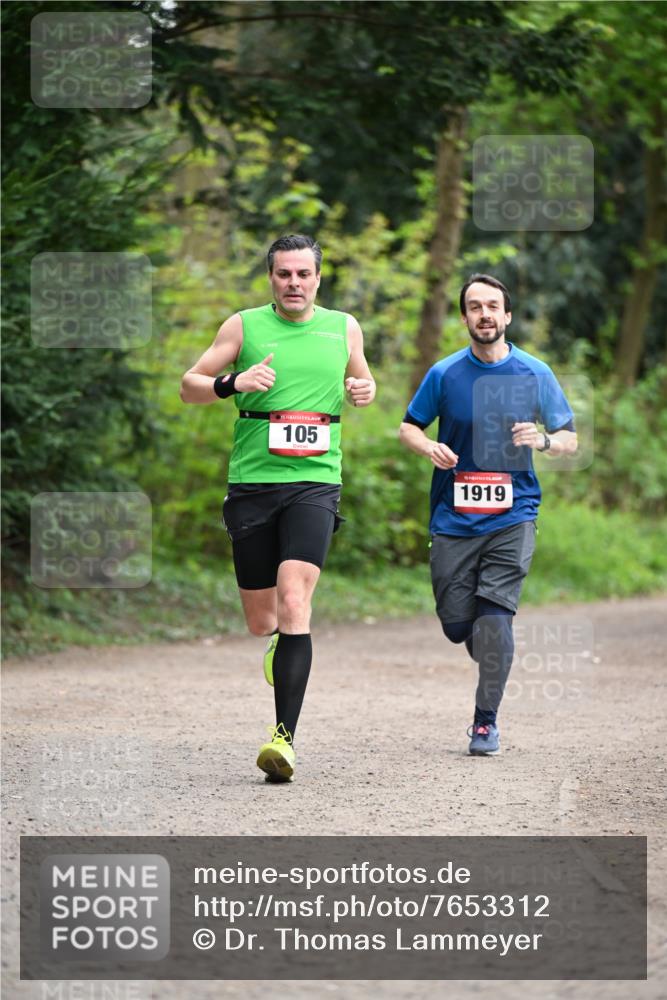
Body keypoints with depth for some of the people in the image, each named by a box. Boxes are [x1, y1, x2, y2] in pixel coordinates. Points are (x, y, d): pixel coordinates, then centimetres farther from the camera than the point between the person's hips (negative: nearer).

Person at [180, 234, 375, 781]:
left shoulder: (344, 327, 10)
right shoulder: (244, 326, 4)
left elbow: (361, 381, 28)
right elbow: (188, 386, 5)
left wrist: (363, 391, 4)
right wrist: (232, 383, -14)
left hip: (315, 481, -1)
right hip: (252, 482, 1)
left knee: (293, 602, -20)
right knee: (260, 621, 6)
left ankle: (285, 735, -23)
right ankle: (282, 642, 45)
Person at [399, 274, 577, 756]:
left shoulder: (535, 373, 2)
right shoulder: (444, 374, 2)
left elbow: (570, 439, 7)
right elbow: (409, 426, 13)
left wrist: (543, 440, -15)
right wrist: (429, 447, -9)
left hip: (512, 517, -1)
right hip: (454, 518, 2)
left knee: (494, 615, -15)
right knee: (457, 623, 1)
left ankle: (486, 720, -2)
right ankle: (495, 662, 36)